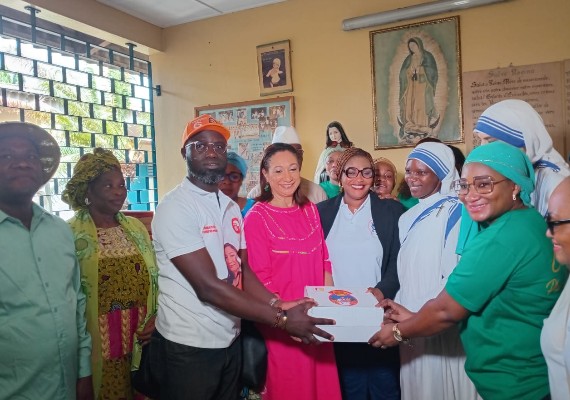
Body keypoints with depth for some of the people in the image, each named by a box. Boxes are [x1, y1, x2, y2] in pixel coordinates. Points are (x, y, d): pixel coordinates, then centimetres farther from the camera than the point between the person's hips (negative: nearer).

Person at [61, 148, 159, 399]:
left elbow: (155, 277, 10)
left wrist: (155, 318, 0)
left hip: (140, 339, 5)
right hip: (96, 343, -4)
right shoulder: (69, 233, -9)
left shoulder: (136, 227, 8)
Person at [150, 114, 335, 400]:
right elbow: (208, 286, -25)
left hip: (230, 340, 7)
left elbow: (242, 270, 6)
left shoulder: (231, 207, 6)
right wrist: (281, 319, -25)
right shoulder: (175, 207, -18)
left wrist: (277, 304, -12)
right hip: (189, 346, -6)